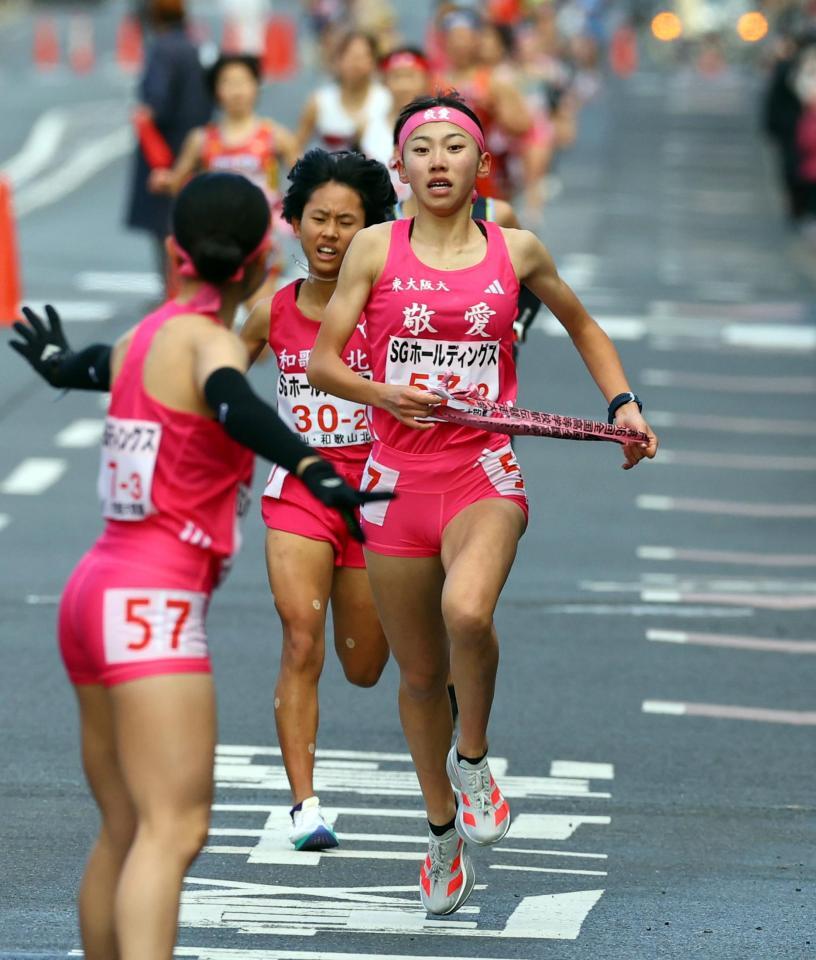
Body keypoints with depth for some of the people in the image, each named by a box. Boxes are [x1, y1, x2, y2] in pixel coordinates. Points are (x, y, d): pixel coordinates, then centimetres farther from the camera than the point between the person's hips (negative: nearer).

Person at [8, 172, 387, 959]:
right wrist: (310, 468, -50)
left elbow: (103, 366, 39)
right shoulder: (208, 340, -9)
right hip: (151, 602, -9)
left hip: (99, 592, 9)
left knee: (126, 834, 14)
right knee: (173, 830, -19)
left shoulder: (147, 335, 15)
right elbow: (231, 401, -32)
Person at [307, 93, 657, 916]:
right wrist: (385, 393, -18)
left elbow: (584, 329, 22)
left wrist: (623, 403, 8)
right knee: (420, 672, 9)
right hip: (397, 477, 1)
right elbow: (322, 363, 1)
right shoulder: (375, 249, 2)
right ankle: (442, 831, 30)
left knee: (467, 612, -31)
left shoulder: (517, 252, 5)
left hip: (483, 475, -1)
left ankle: (473, 758, -4)